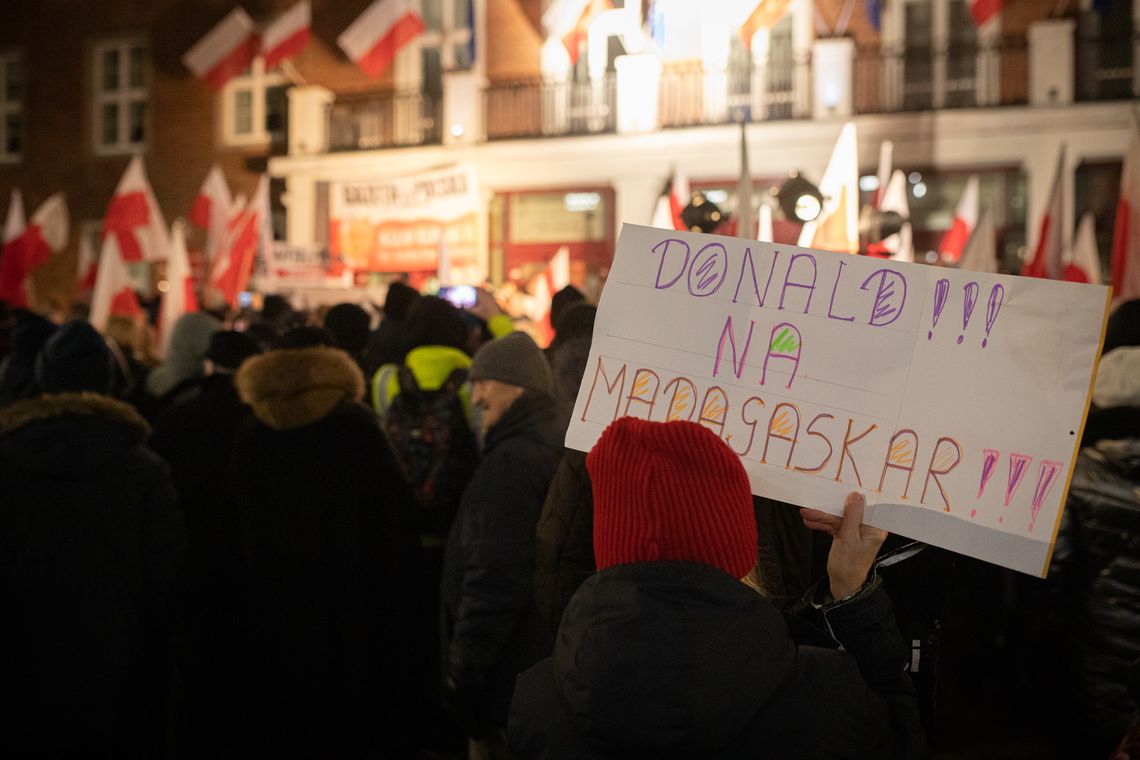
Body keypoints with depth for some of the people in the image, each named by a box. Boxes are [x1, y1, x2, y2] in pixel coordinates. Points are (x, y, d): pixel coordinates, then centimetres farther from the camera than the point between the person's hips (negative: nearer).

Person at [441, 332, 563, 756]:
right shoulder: (552, 446, 10)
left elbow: (494, 578, -24)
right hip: (549, 664, 9)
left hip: (512, 674, -9)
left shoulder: (511, 459, -20)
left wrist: (464, 669, -16)